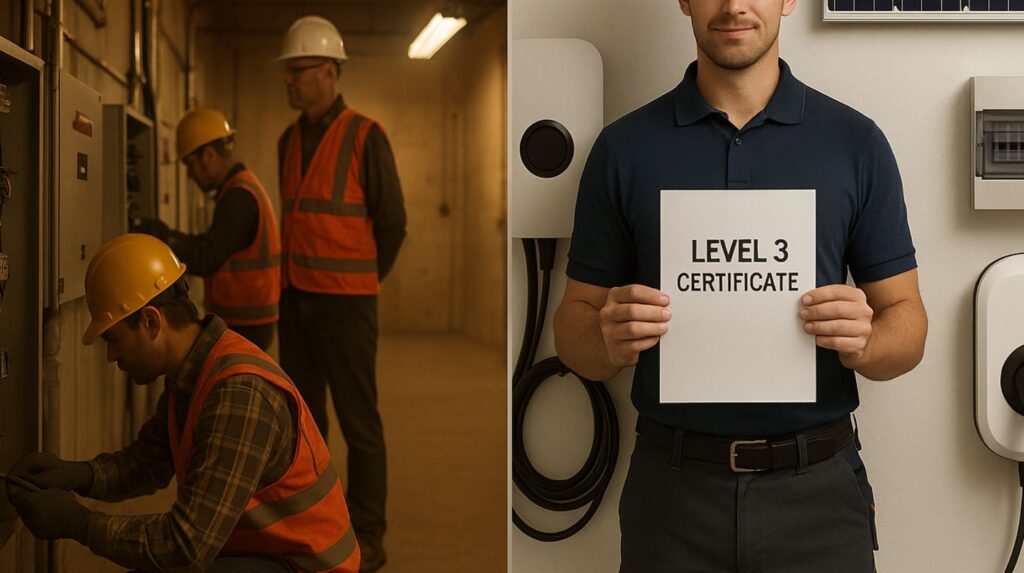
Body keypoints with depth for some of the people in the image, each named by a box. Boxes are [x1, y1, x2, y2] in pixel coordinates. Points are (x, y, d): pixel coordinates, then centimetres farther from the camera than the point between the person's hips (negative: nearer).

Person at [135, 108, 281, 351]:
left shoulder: (240, 197, -18)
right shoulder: (240, 189, 15)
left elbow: (205, 260, -22)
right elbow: (211, 244, 15)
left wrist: (160, 237, -13)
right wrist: (165, 234, 5)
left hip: (244, 326, -10)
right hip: (242, 322, 10)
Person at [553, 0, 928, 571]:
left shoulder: (856, 143, 0)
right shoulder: (624, 148, 1)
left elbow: (908, 322, 3)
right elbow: (575, 325, 4)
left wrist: (862, 342, -19)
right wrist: (612, 341, -18)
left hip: (818, 485, 0)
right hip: (671, 487, 0)